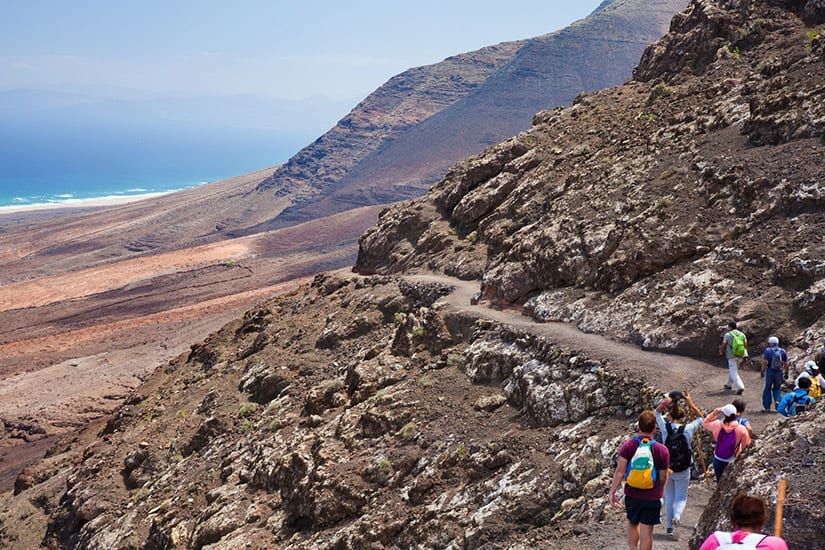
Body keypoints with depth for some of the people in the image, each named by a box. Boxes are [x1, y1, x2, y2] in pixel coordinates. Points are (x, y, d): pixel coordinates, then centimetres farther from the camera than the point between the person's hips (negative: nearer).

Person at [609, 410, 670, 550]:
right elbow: (663, 478, -2)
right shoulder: (662, 450, -10)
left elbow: (620, 471, -13)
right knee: (646, 531, 6)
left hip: (632, 495, 2)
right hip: (652, 497, -2)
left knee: (632, 523, 23)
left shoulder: (628, 445, -9)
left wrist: (612, 492, -7)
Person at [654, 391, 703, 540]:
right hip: (683, 471, -2)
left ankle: (669, 527, 18)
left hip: (666, 469, 2)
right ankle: (676, 518, -19)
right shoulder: (688, 429, -13)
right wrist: (690, 403, 0)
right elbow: (700, 417, 6)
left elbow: (657, 412, 8)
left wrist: (666, 402, -6)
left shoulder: (665, 428, -10)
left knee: (669, 497, 16)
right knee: (681, 497, 9)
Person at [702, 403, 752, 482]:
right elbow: (747, 443, -13)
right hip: (732, 461, -2)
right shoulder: (741, 429, -24)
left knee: (720, 482, 19)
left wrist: (714, 413, -1)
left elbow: (705, 423, 3)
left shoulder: (717, 425, -17)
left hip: (718, 460, 2)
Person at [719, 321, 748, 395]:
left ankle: (740, 387, -20)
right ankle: (728, 384, 36)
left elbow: (723, 346, -1)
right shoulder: (742, 334, 8)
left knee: (734, 373, -5)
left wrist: (721, 351, 20)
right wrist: (745, 357, 5)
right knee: (733, 370, 23)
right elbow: (745, 346, 3)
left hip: (732, 356, -6)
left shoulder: (727, 335, -6)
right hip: (740, 356, 6)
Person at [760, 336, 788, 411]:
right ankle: (778, 400, -7)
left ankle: (767, 407, 9)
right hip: (779, 372, 2)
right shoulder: (782, 351, 4)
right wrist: (786, 373, 13)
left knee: (767, 389, 8)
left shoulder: (768, 350, -5)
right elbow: (785, 364, 5)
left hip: (770, 371, -2)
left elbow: (764, 362, -10)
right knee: (777, 388, 18)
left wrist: (762, 371, -4)